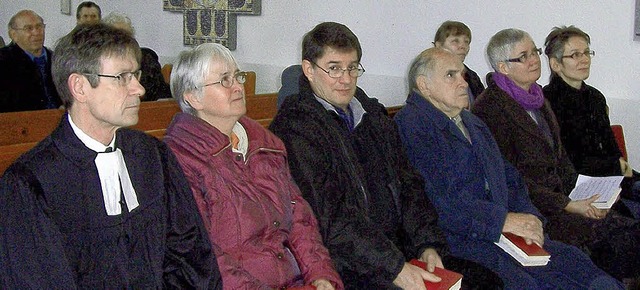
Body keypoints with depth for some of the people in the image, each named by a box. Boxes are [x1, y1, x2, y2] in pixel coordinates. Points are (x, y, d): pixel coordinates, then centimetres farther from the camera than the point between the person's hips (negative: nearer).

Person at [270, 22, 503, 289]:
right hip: (345, 265, -7)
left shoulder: (373, 115, 17)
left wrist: (427, 245, 0)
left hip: (400, 249, 8)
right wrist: (393, 268, -19)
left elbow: (407, 185, 15)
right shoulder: (294, 128, -9)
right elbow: (328, 218, -17)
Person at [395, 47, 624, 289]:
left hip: (500, 233, 8)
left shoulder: (474, 124, 26)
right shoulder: (410, 125, -5)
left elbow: (510, 179, 21)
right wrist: (502, 220, -14)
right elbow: (442, 197, -15)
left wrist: (528, 219, 1)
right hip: (455, 242, -8)